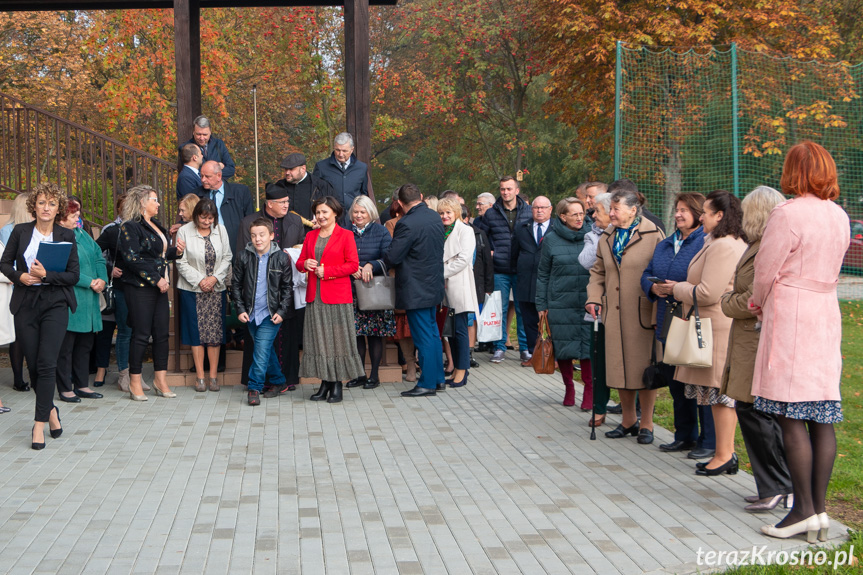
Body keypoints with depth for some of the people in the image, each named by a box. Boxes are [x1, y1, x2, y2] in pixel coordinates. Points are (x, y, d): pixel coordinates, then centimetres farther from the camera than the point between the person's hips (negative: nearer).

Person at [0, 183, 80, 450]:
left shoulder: (66, 235, 3)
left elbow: (74, 275, 0)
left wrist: (46, 275, -15)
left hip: (55, 304, -2)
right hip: (25, 304, 2)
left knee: (47, 363, -11)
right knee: (33, 365, 7)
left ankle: (39, 424, -7)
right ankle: (50, 410, 29)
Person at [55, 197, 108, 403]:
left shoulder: (82, 234, 16)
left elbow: (99, 258, 16)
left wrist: (102, 280, -2)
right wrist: (90, 282, -17)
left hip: (89, 300, 9)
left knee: (85, 343, 13)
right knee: (66, 345, -1)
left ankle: (82, 385, 22)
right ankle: (65, 388, 8)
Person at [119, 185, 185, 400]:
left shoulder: (156, 226, 18)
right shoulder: (130, 227, -8)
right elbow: (132, 259, -15)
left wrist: (176, 251, 5)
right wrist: (156, 279, -16)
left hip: (159, 286, 8)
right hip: (139, 287, -8)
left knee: (162, 333, 6)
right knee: (141, 334, -4)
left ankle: (160, 379, 14)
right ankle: (135, 383, 6)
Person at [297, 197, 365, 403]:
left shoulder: (345, 235, -1)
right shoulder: (310, 236, 14)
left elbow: (353, 265, -6)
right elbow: (300, 262, 17)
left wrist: (327, 271, -13)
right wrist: (305, 264, -7)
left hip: (337, 296, -5)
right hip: (314, 297, 5)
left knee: (337, 339, -2)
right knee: (318, 339, 5)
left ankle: (337, 386, 4)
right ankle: (325, 383, 12)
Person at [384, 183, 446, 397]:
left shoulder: (407, 224, -21)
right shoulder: (436, 218, 4)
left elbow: (392, 257, -21)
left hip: (416, 290, -8)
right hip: (434, 285, 8)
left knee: (424, 337, -1)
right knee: (432, 333, 18)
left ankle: (427, 384, 7)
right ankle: (438, 379, 26)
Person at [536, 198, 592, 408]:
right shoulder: (551, 239, 3)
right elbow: (543, 274, 7)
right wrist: (541, 305, 4)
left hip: (587, 303, 0)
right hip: (560, 303, 1)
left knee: (588, 345, -4)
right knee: (562, 346, 6)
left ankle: (589, 390, 7)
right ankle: (569, 388, 23)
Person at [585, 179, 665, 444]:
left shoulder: (653, 236, -6)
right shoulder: (606, 238, 11)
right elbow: (598, 272, 20)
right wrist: (594, 298, 5)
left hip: (642, 314, -5)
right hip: (614, 315, 5)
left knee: (644, 369, 2)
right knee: (619, 367, 11)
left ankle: (646, 424, 16)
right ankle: (628, 421, 26)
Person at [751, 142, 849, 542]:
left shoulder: (788, 214, -12)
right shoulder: (840, 217, 11)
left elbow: (766, 271, -8)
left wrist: (759, 304, 13)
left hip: (790, 315, -8)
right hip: (826, 315, 8)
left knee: (790, 417, -3)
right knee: (823, 417, 7)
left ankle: (804, 509, -1)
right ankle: (819, 509, 11)